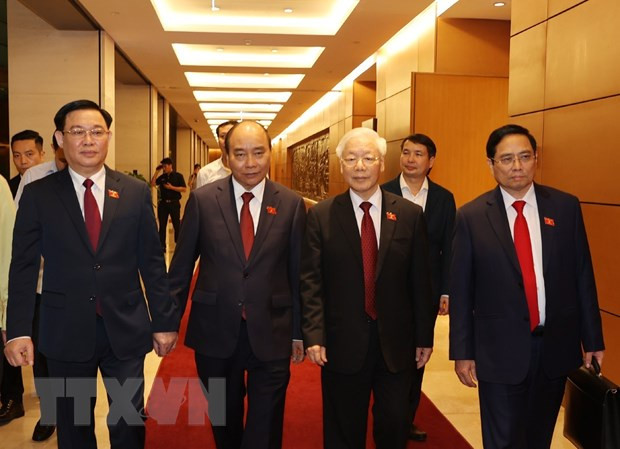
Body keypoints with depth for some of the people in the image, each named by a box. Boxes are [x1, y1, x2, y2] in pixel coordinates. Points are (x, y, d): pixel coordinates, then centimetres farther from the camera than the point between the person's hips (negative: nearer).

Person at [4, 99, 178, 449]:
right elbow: (24, 267, -1)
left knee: (130, 421, 12)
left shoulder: (136, 192, 0)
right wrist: (18, 330, -8)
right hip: (66, 331, 0)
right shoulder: (38, 195, -2)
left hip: (126, 329, 0)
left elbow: (152, 262, 2)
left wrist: (164, 321, 2)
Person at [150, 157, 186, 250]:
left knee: (177, 225, 2)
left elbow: (184, 189, -8)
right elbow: (152, 184, -1)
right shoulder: (162, 177, 10)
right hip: (163, 203, 4)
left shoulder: (178, 176, -2)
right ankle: (162, 246, 13)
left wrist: (171, 187, -16)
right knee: (162, 225, 6)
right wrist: (156, 172, -2)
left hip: (174, 203, -4)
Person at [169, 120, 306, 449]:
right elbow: (181, 265, 2)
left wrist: (299, 332, 5)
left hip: (271, 334, -1)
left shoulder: (291, 205, -3)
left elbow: (297, 272, 1)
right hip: (215, 332, 1)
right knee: (224, 422, 20)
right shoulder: (202, 199, -3)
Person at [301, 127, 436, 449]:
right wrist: (314, 335, -13)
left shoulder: (410, 215, -1)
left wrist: (425, 337, 3)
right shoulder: (321, 215, -4)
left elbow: (420, 281, 1)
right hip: (343, 343, -1)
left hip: (396, 341, 1)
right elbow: (311, 282, -6)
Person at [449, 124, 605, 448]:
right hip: (500, 349, -2)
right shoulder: (471, 216, -6)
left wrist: (592, 339, 5)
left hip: (555, 346, 3)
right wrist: (462, 352, -3)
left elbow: (582, 276, 4)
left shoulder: (566, 207, 0)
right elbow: (461, 289, -4)